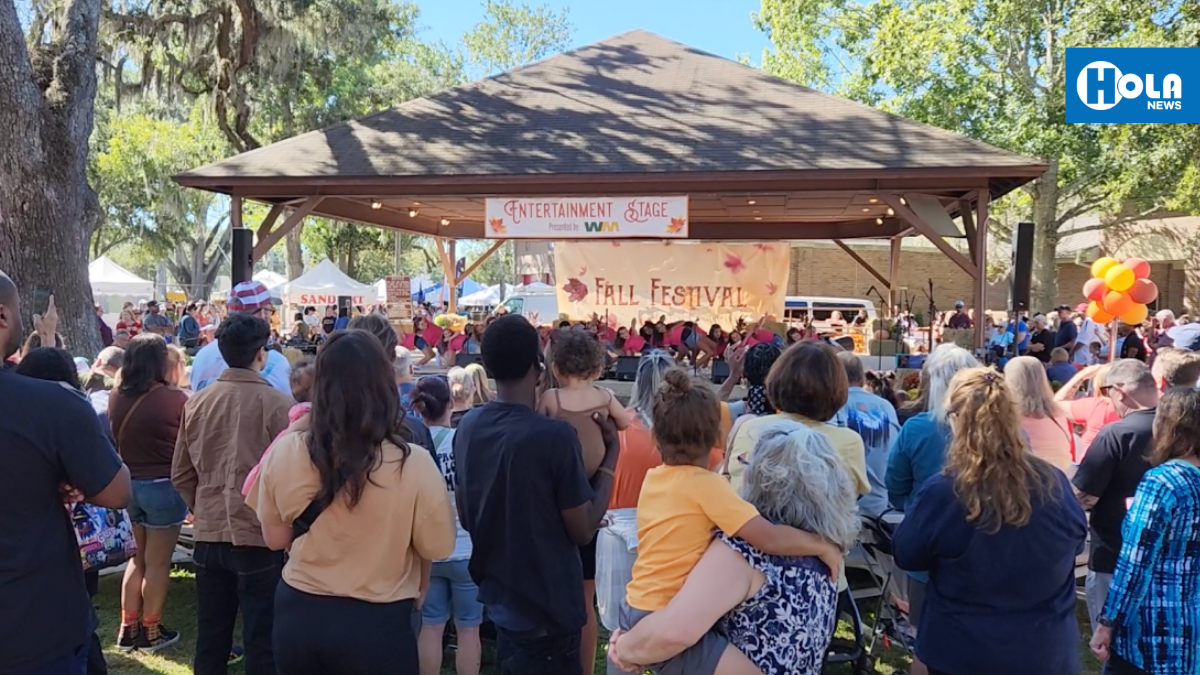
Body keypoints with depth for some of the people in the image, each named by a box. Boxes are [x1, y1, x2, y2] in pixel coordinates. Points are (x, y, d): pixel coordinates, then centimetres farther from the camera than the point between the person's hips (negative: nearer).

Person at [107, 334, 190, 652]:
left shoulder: (116, 397, -4)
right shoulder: (173, 398, -20)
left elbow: (115, 437, 13)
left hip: (127, 483, 6)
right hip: (163, 485, -6)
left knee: (138, 558, 21)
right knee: (157, 563, 8)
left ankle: (128, 627, 26)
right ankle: (150, 631, 19)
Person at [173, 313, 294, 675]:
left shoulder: (196, 402, 1)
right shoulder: (277, 404, -15)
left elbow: (181, 474, 9)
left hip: (208, 535, 5)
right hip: (259, 537, -5)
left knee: (210, 638, 16)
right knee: (262, 641, 6)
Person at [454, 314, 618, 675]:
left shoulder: (467, 427, -5)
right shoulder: (554, 435, -26)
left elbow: (465, 516, 7)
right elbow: (583, 531, -16)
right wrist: (611, 455, -9)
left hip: (497, 596, 6)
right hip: (547, 608, -6)